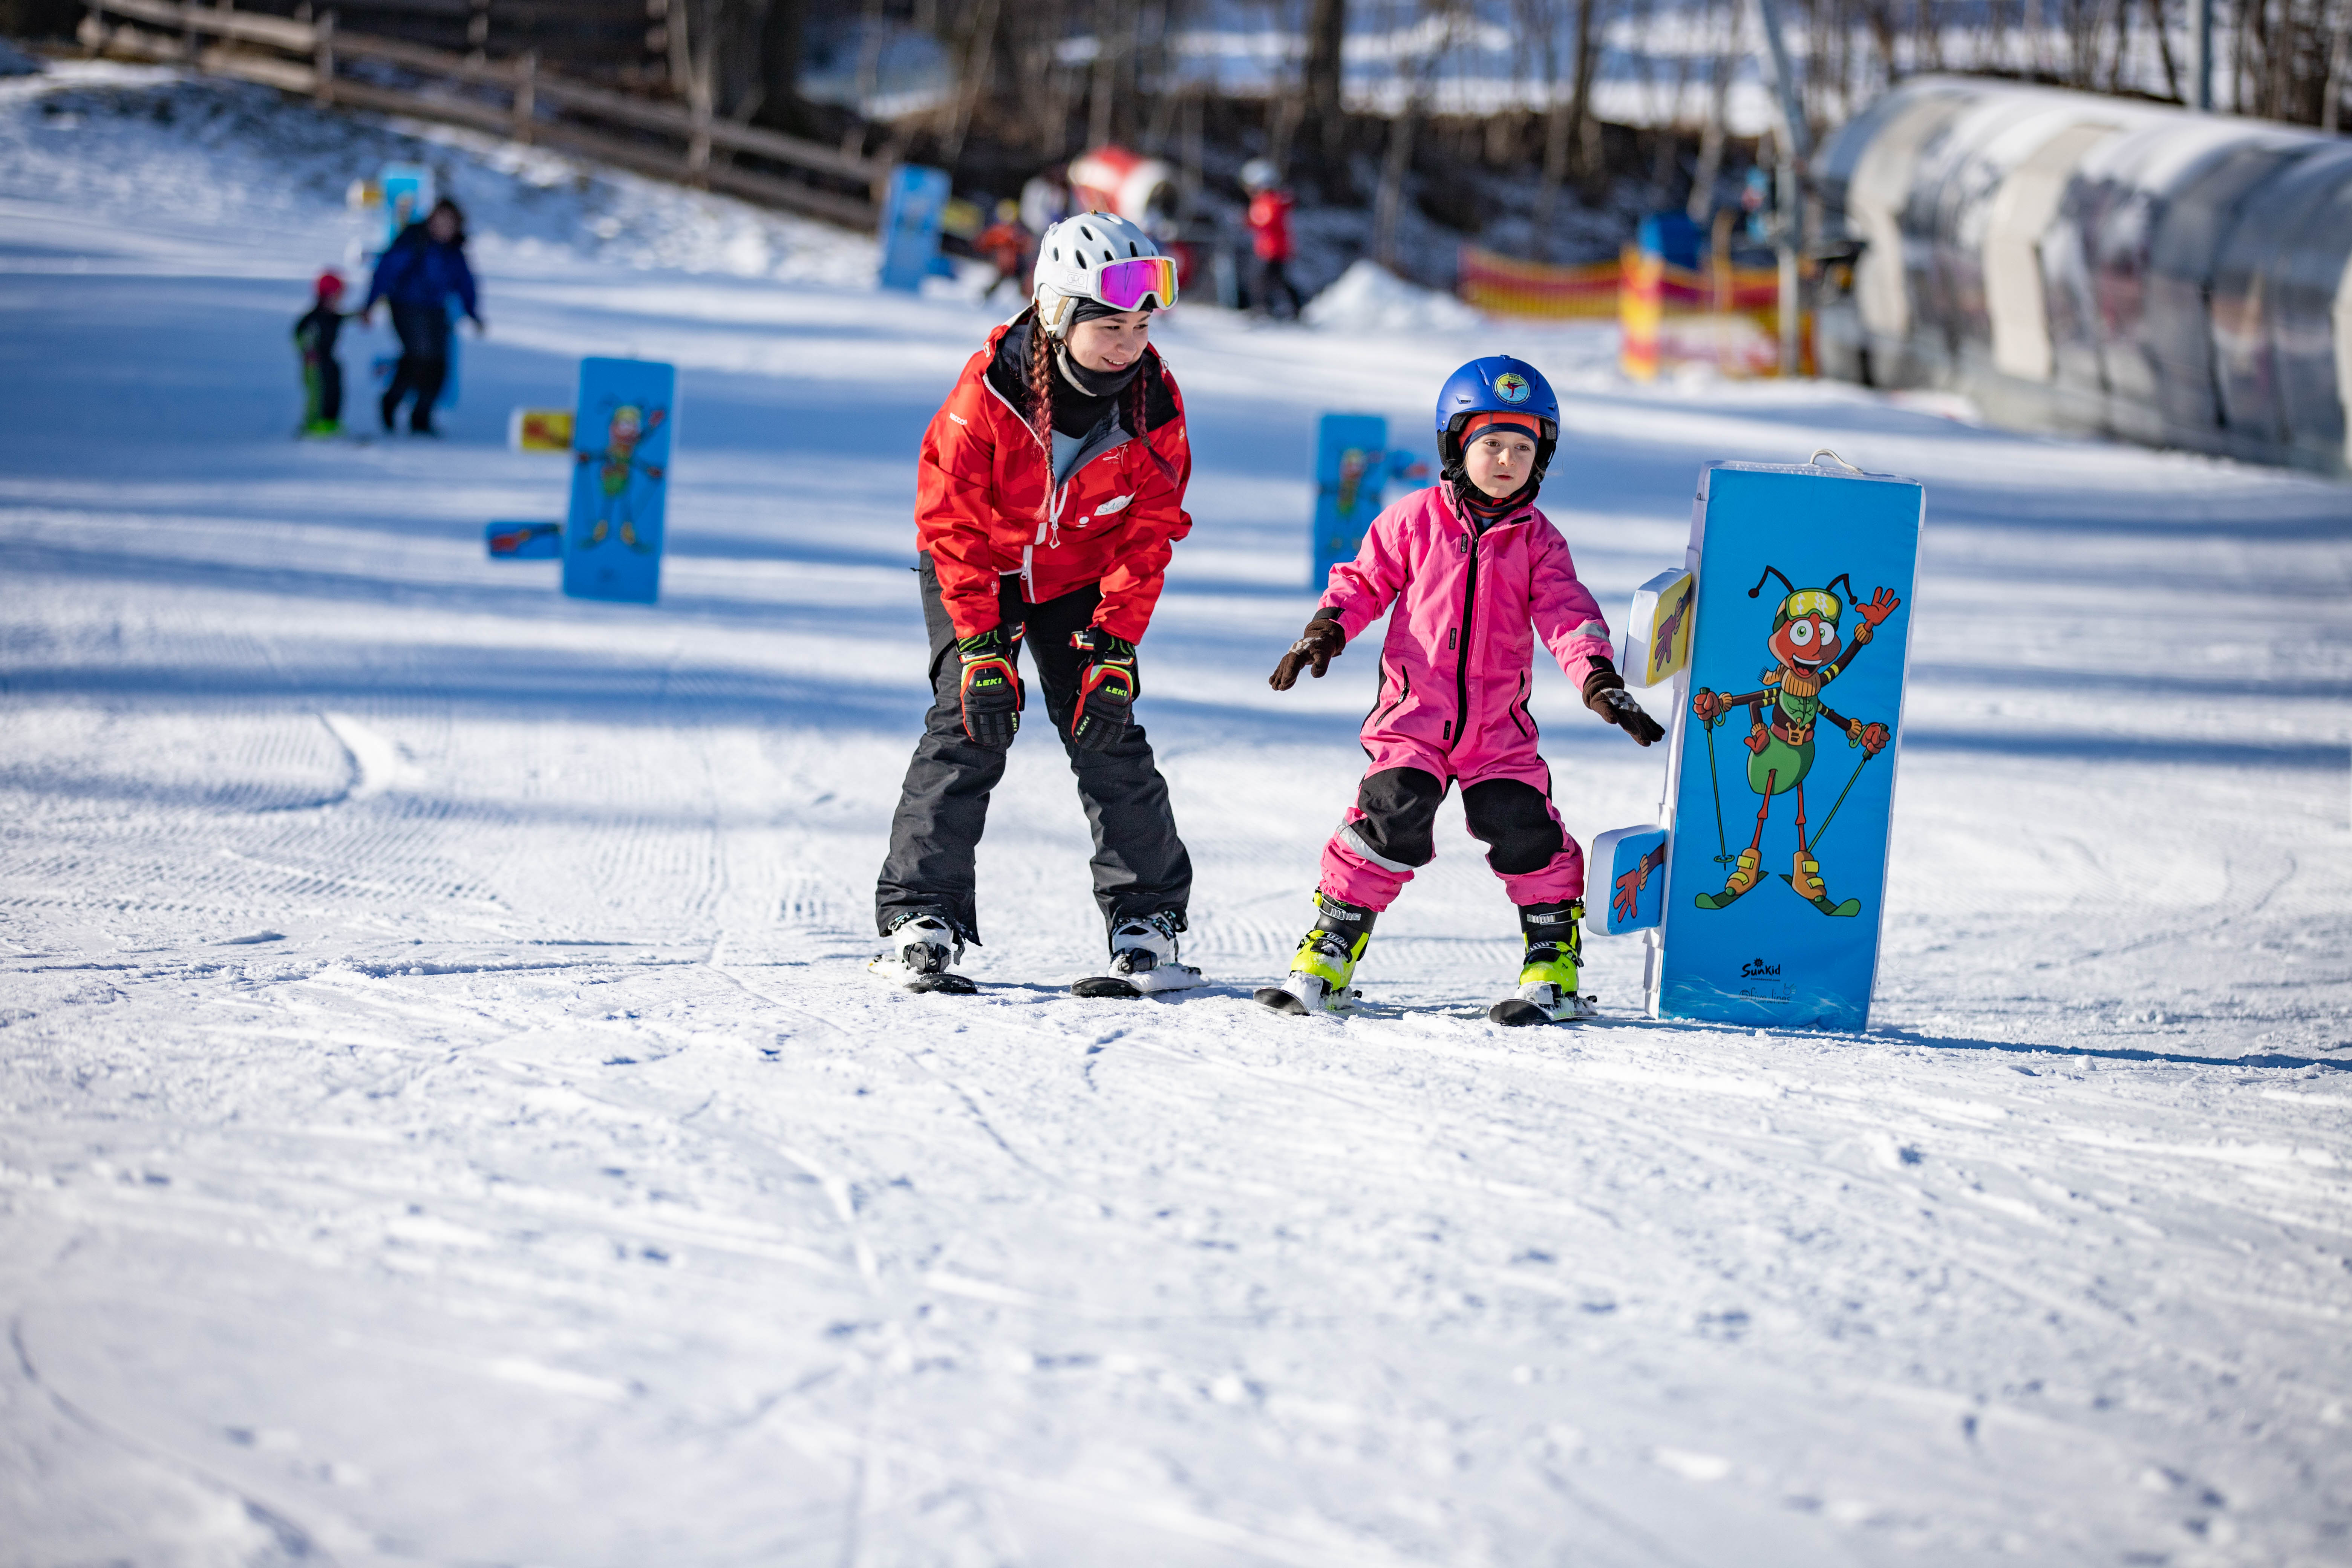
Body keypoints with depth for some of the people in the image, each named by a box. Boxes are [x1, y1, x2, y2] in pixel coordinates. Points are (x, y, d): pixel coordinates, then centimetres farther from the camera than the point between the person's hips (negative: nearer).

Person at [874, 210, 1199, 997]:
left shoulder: (1153, 402, -19)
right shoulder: (990, 387, -27)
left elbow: (1147, 534, -10)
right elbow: (952, 515, -20)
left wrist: (1115, 645, -17)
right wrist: (980, 644, -23)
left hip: (1083, 578, 2)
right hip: (978, 573, -2)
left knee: (1105, 733, -8)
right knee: (969, 724, -16)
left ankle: (1149, 918, 3)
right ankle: (922, 917, -13)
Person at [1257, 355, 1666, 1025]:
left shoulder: (1537, 541, 6)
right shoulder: (1413, 521, 3)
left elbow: (1567, 615, 0)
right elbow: (1364, 582, 10)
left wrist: (1598, 679, -15)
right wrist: (1326, 631, -6)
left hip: (1499, 728, 1)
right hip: (1414, 713, -1)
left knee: (1526, 831, -9)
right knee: (1390, 817, -15)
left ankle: (1554, 965, 5)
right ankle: (1327, 956, -5)